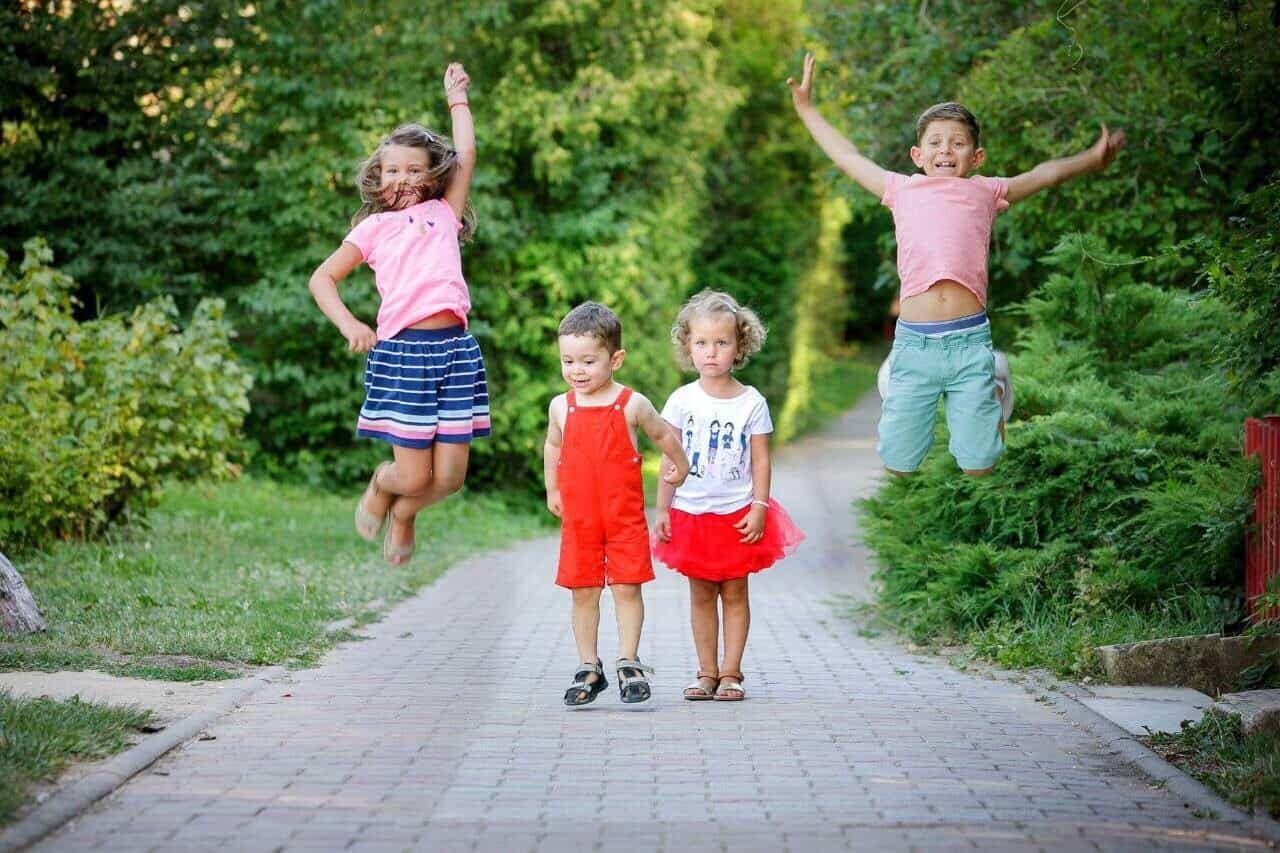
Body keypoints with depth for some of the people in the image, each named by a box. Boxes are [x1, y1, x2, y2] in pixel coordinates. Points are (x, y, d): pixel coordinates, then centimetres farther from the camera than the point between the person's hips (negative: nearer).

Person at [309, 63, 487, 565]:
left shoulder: (443, 214, 16)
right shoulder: (374, 228, 11)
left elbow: (465, 157, 8)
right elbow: (322, 279, 9)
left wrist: (458, 99, 17)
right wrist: (348, 324, -6)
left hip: (454, 348, 3)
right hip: (401, 350, -2)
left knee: (449, 477, 1)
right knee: (412, 475, -5)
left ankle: (404, 514, 33)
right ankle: (380, 487, 31)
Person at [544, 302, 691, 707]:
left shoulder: (632, 405, -5)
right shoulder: (561, 407, 3)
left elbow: (664, 435, 13)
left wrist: (678, 466, 27)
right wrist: (552, 491, 26)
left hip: (625, 517, -2)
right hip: (578, 518, 2)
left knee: (627, 588, -4)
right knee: (583, 592, 4)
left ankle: (628, 664, 4)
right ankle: (589, 669, 13)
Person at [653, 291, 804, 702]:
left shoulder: (752, 402, -2)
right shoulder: (682, 400, 0)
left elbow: (761, 461, -1)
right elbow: (670, 460, 3)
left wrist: (759, 507, -10)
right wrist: (662, 509, 0)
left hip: (738, 514, -1)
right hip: (692, 513, 1)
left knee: (734, 592, 2)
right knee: (701, 594, 6)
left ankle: (731, 672, 7)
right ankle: (707, 672, 12)